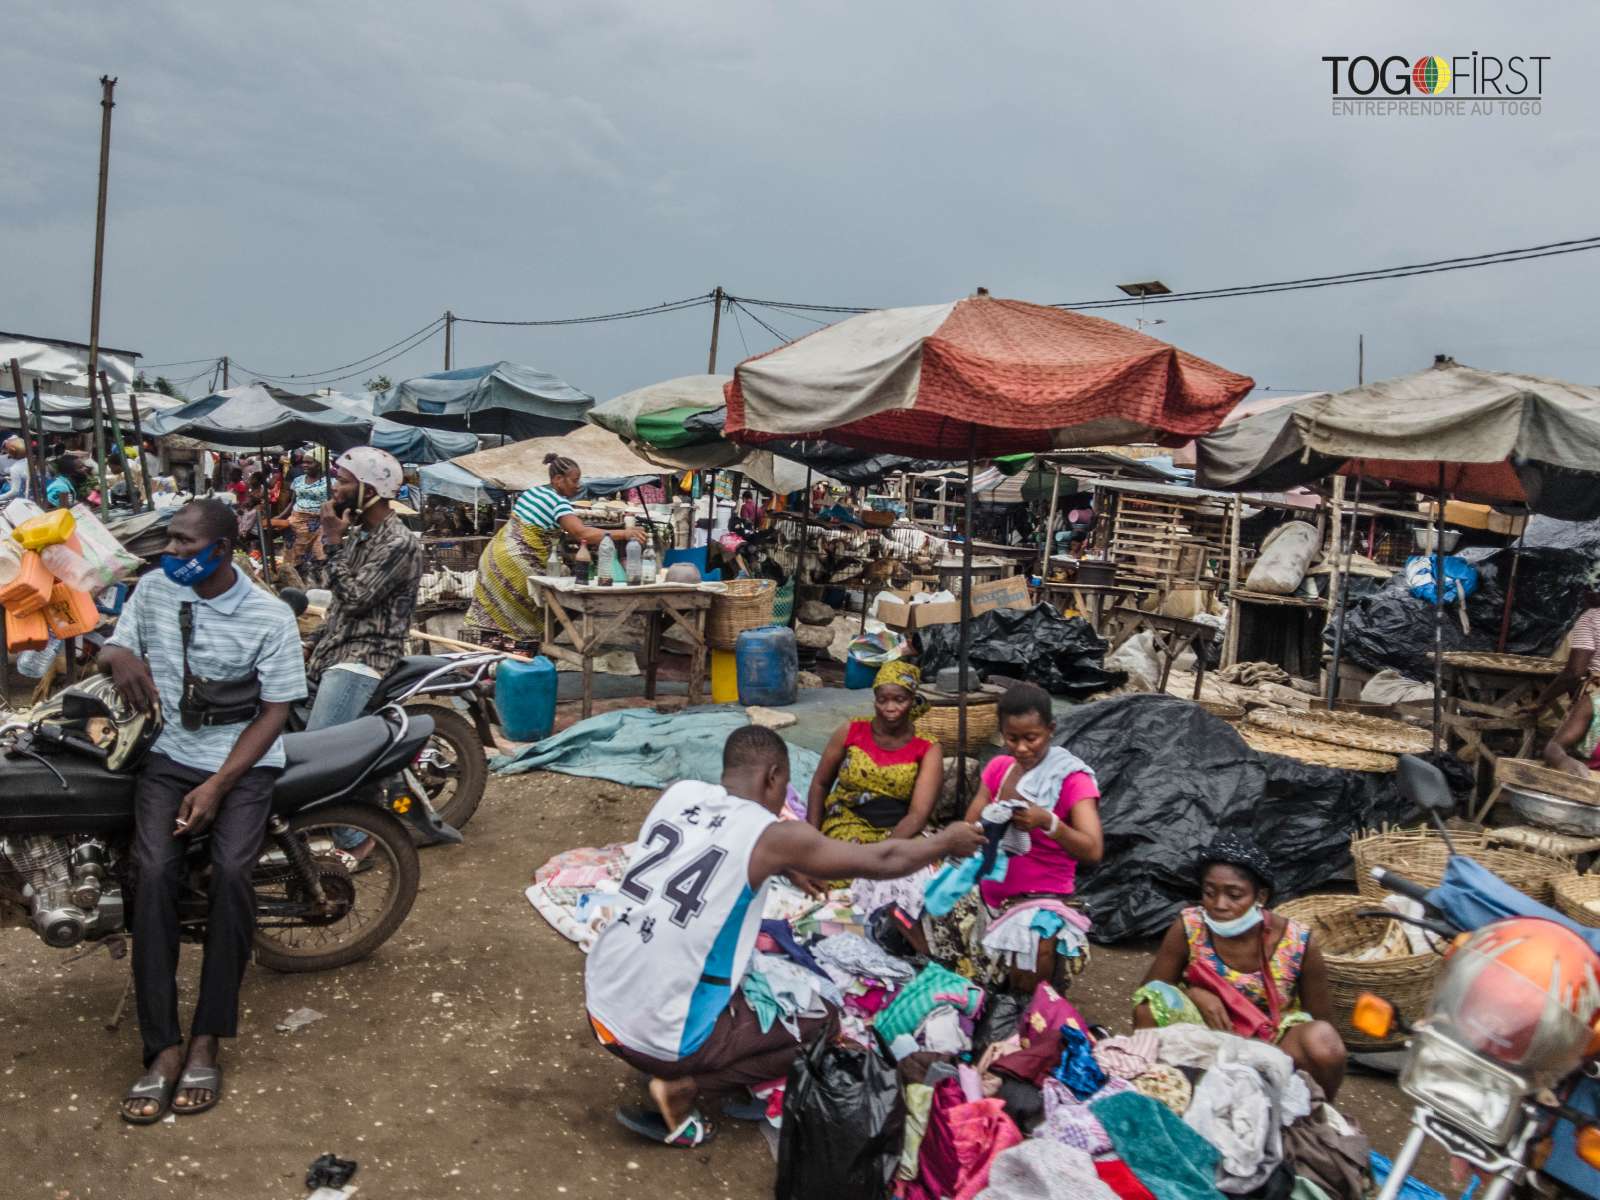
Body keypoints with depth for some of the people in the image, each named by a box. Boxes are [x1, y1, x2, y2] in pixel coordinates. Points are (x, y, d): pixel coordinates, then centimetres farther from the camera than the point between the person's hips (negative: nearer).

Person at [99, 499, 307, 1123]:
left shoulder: (270, 616, -8)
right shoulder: (153, 589, 4)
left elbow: (273, 713, -7)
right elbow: (110, 648, 16)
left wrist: (217, 786, -17)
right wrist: (119, 656, -12)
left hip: (244, 762, -2)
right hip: (169, 755, 3)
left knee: (231, 871, -27)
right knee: (154, 872, -23)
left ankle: (206, 1040, -14)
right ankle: (163, 1049, -18)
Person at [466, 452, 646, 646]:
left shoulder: (533, 491, 11)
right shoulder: (560, 503, -15)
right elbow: (582, 533, -29)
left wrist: (569, 535, 10)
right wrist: (624, 534, -32)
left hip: (497, 550, 8)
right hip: (517, 563, -8)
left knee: (495, 607, 14)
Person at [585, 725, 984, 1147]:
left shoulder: (678, 793, 2)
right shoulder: (771, 836, -13)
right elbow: (881, 862, -2)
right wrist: (946, 841, 15)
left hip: (599, 1004, 7)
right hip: (660, 1037, -7)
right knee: (821, 1024, 12)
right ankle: (681, 1089, 0)